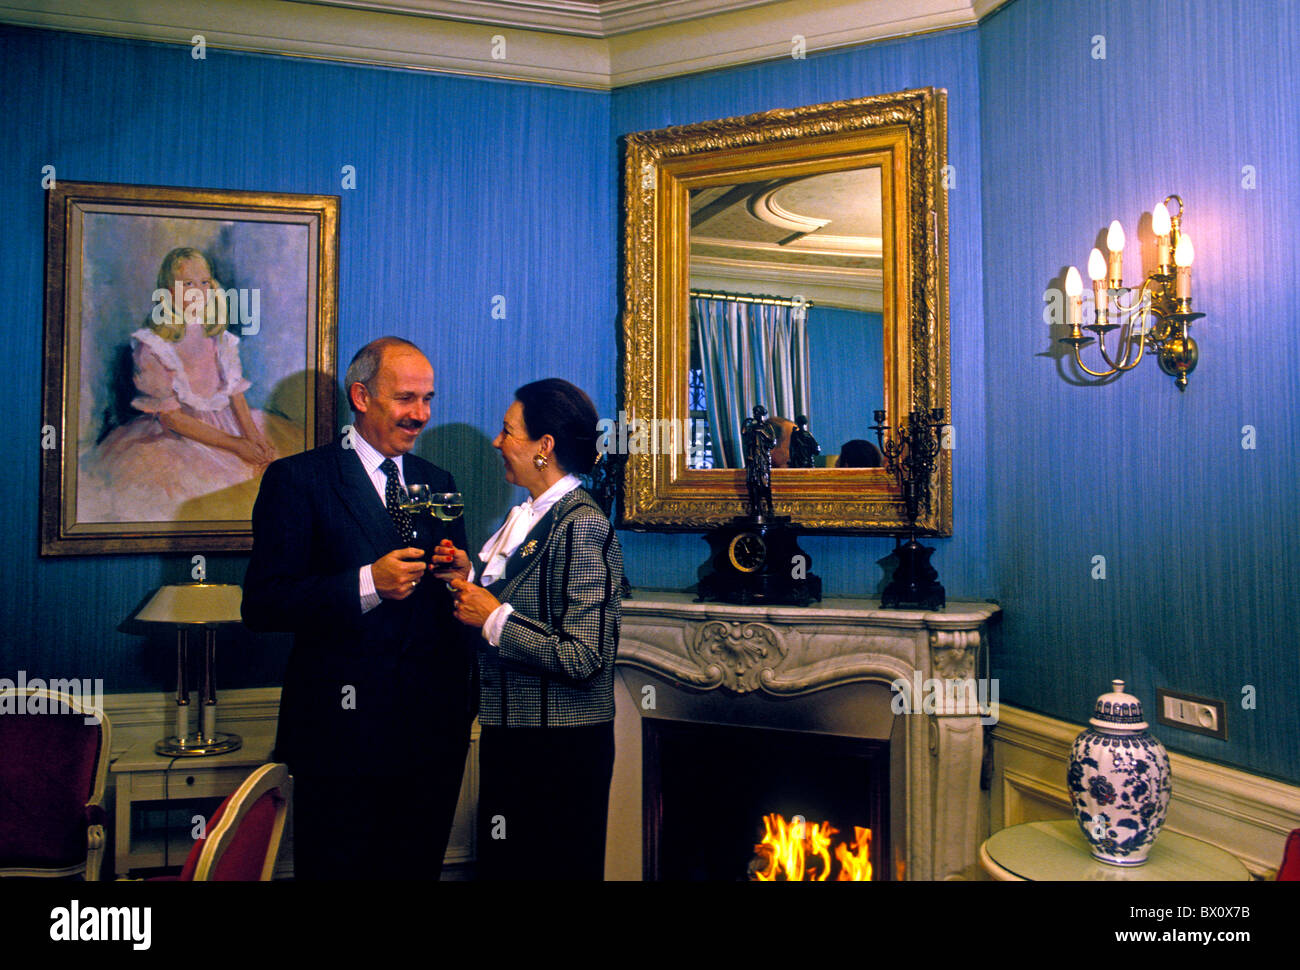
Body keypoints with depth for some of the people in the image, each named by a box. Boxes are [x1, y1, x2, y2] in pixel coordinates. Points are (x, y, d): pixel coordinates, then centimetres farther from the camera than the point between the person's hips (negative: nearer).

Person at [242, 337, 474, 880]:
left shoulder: (438, 483, 12)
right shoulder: (297, 479, -5)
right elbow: (262, 605, -12)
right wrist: (367, 584, -23)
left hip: (434, 731, 5)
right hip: (342, 729, -5)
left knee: (418, 866, 17)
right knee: (337, 868, 8)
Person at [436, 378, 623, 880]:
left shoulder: (582, 525, -19)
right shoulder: (530, 518, 9)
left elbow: (581, 657, -25)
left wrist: (493, 617, -19)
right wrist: (473, 581, 2)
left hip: (559, 750, -9)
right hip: (511, 735, 9)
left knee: (552, 866, 9)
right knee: (502, 865, 21)